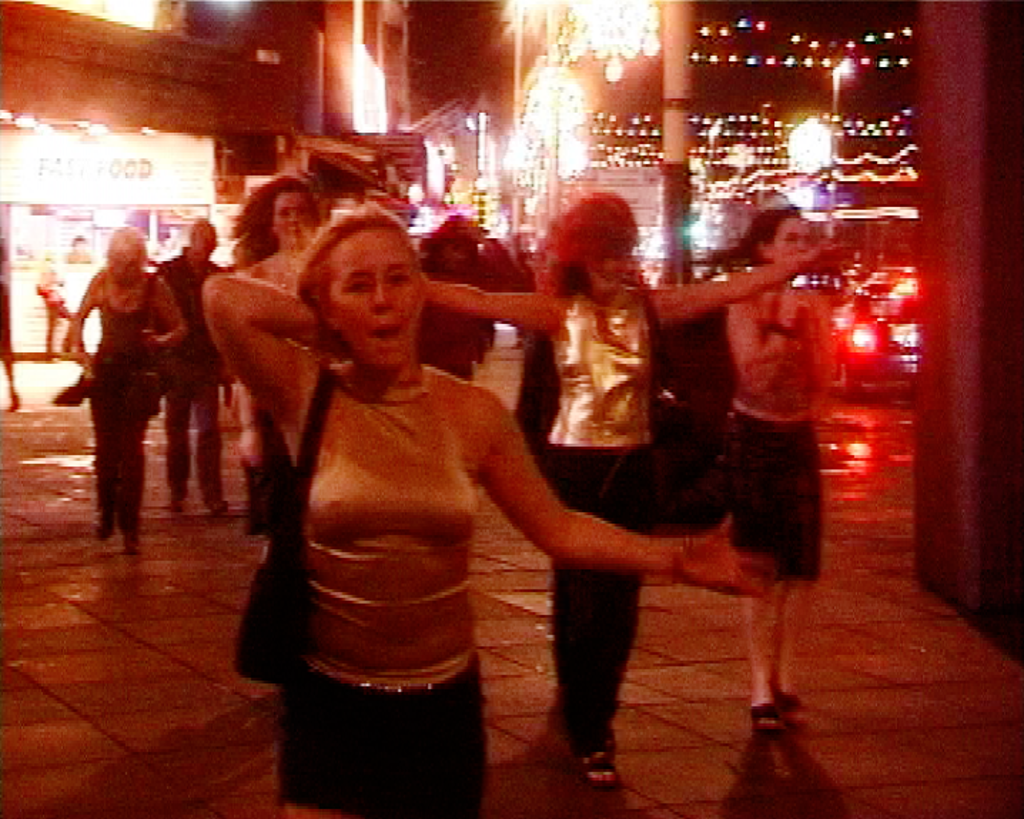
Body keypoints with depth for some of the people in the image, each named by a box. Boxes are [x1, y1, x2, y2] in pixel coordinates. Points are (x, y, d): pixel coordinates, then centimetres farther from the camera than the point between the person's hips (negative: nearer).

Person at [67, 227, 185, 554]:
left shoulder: (154, 287, -10)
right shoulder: (101, 282, -3)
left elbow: (180, 329, -3)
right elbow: (80, 317, 13)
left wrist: (161, 341, -23)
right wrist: (78, 349, -2)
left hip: (139, 373, -3)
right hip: (104, 369, 3)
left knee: (131, 447, -8)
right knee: (106, 444, 7)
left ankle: (129, 527, -4)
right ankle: (107, 513, 27)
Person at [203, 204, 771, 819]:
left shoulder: (474, 412, -3)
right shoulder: (309, 395, -8)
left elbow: (558, 527, 3)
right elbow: (225, 297, -22)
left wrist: (675, 558, -5)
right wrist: (323, 334, -8)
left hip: (442, 705, 2)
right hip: (329, 705, -2)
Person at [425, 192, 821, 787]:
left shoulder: (650, 307, 2)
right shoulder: (559, 311, -5)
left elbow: (738, 288, -2)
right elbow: (475, 301, -15)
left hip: (632, 465, 3)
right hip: (573, 465, -3)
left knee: (620, 599, 8)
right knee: (582, 597, 1)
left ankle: (590, 711, 29)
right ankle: (591, 737, 13)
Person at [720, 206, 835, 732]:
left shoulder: (814, 303, 4)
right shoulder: (745, 303, -8)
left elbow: (822, 379, -2)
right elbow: (755, 374, -19)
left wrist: (807, 324, -12)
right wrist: (784, 327, -21)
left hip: (799, 439, 5)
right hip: (754, 438, -5)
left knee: (799, 568, 5)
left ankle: (783, 679, 16)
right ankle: (762, 689, -2)